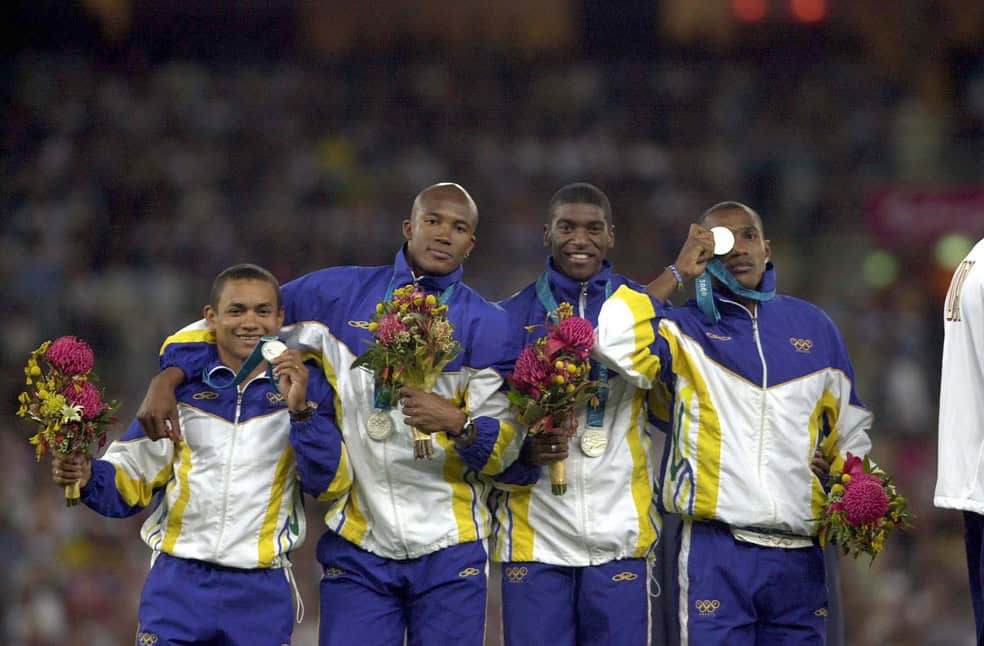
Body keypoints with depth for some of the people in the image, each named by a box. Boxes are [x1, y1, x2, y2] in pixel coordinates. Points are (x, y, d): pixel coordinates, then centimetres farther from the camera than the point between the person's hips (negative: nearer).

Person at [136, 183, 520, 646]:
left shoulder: (486, 325, 1)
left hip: (449, 552, 0)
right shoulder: (340, 295, 4)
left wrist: (458, 423, -24)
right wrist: (167, 378, -3)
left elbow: (504, 449, -3)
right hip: (357, 545, 0)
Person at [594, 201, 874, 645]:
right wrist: (677, 274, -5)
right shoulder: (686, 329, 5)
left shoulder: (814, 326, 15)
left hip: (799, 553, 3)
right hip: (717, 548, -3)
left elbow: (848, 433, 21)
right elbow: (615, 341, -16)